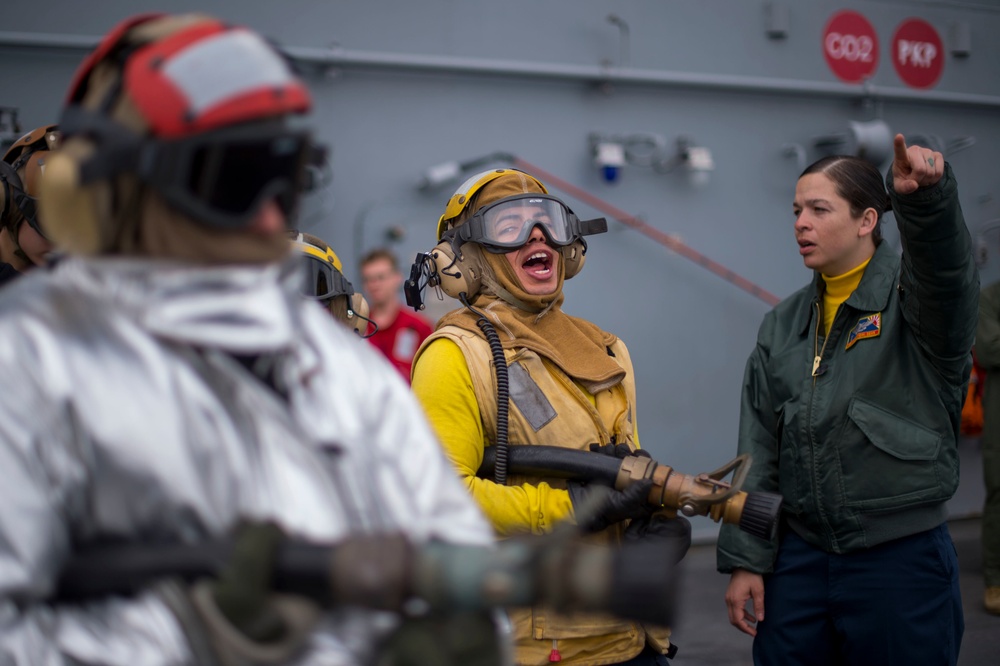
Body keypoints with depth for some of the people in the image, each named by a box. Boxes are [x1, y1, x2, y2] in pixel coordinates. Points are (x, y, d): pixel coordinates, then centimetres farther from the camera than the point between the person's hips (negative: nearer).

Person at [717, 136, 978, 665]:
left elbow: (946, 264, -30)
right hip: (799, 557, 4)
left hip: (902, 561, -4)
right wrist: (745, 559, 4)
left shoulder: (912, 296, -4)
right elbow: (758, 453, 9)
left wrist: (926, 194, -50)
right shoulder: (783, 325, 9)